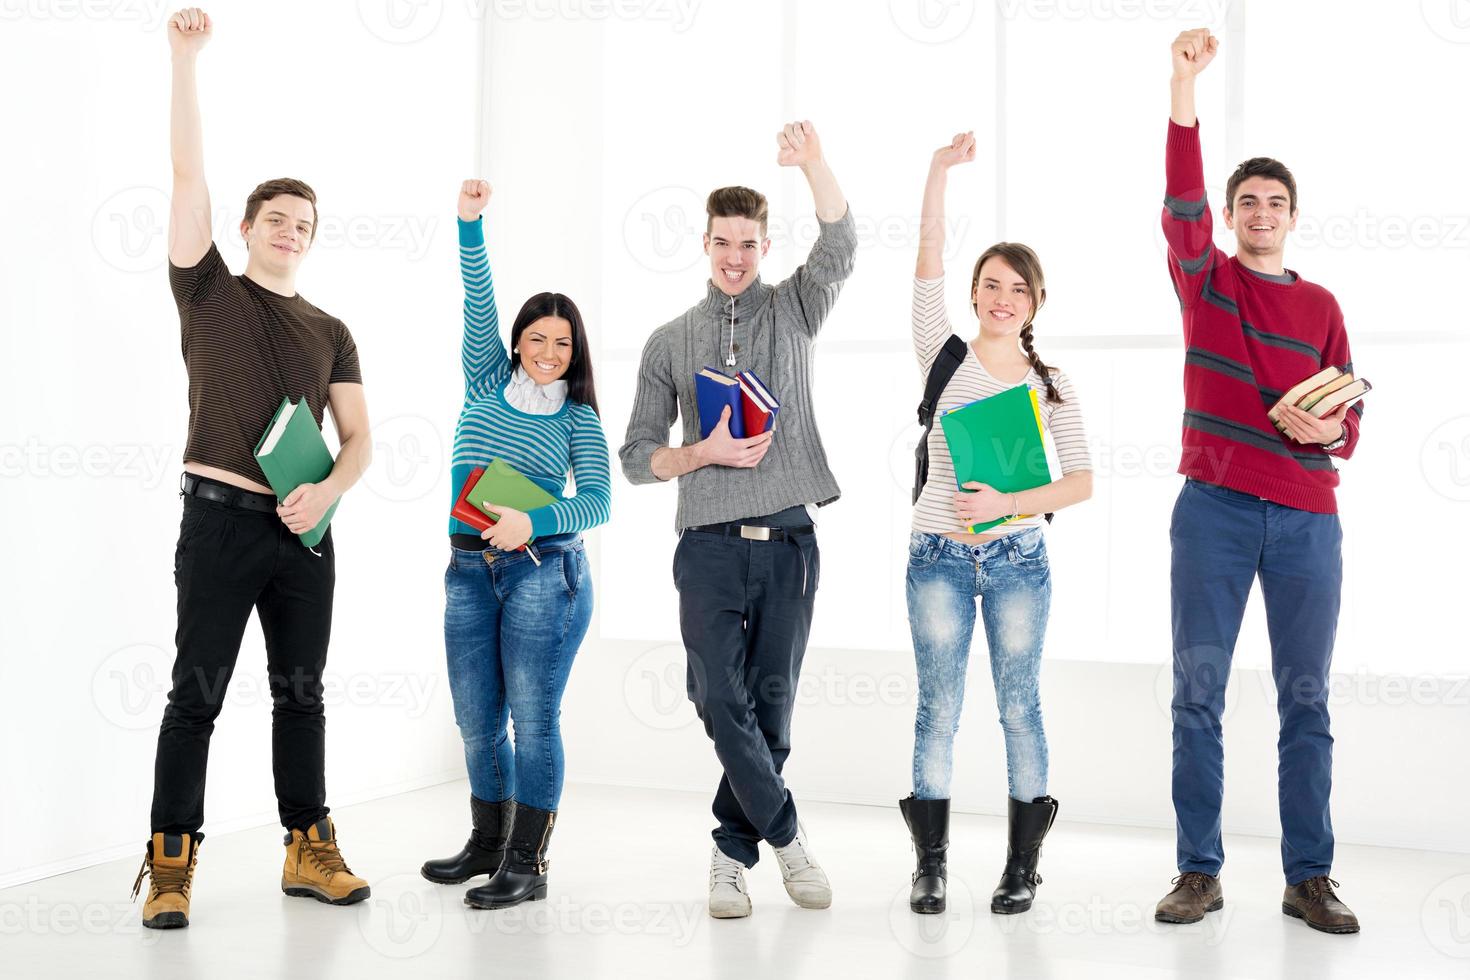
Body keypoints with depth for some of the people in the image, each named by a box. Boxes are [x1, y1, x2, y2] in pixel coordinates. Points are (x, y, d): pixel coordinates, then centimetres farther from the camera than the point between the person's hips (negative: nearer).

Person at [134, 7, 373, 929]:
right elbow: (189, 172, -4)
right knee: (197, 694, -3)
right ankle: (171, 864, 1)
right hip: (221, 519, -4)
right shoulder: (210, 293, 5)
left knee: (302, 692, 10)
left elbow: (360, 439, 9)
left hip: (304, 531, 4)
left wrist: (326, 492, -11)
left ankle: (310, 851, 18)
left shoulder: (331, 333, 14)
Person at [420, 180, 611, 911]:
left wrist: (532, 523, -22)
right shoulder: (486, 381, 11)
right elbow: (478, 303, 1)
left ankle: (526, 864, 3)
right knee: (476, 722, 10)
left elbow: (596, 503, -6)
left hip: (543, 572, -4)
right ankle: (487, 843, 27)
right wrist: (470, 222, -9)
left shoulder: (579, 418, 3)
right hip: (469, 573, 4)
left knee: (532, 719, -4)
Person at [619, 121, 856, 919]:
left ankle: (734, 852, 15)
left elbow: (840, 245, -9)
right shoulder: (671, 341, 11)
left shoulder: (793, 311, 11)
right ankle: (785, 836, 9)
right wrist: (704, 452, -9)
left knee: (771, 705, 3)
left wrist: (812, 164, -24)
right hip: (712, 546, 0)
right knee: (722, 701, -7)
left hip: (788, 544, 0)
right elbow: (636, 456, 9)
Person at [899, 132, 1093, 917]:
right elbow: (928, 264, -6)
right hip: (938, 555, 0)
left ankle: (1023, 864, 13)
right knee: (938, 708, 2)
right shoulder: (945, 357, 4)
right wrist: (940, 172, -13)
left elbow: (1082, 482, -1)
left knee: (1019, 706, 4)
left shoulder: (1051, 383, 6)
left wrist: (1008, 503, -16)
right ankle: (930, 865, 10)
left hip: (1017, 557, 1)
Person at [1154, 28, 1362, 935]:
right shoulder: (1205, 281, 7)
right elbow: (1182, 201, -10)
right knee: (1198, 696, -1)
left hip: (1307, 519, 2)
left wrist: (1328, 430, -12)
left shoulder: (1321, 306, 14)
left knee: (1306, 701, 3)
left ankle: (1310, 878, 10)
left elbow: (1350, 416, 12)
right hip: (1215, 510, -2)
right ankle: (1200, 872, 7)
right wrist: (1185, 86, -20)